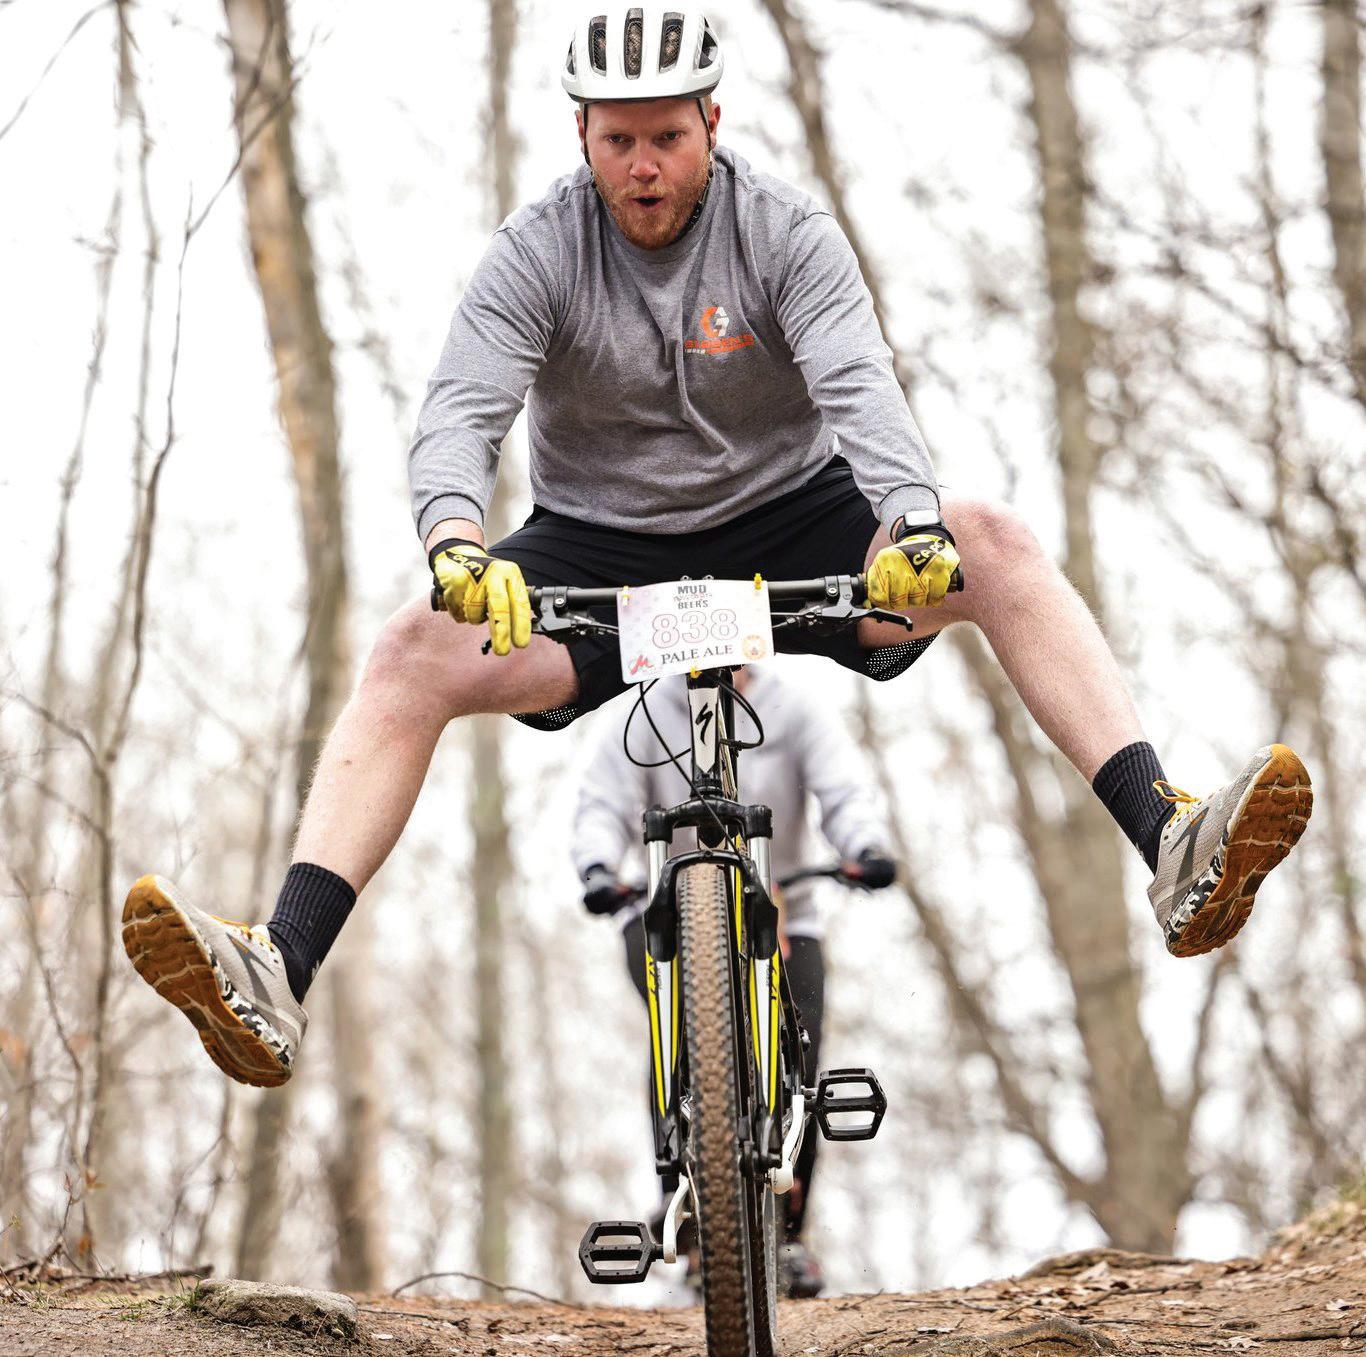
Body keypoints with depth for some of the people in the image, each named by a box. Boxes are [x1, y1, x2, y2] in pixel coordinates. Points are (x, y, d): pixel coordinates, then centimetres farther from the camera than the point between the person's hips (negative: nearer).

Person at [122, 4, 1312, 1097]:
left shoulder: (784, 232, -11)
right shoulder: (537, 254, -10)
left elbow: (858, 385, -26)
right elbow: (459, 415, -23)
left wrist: (915, 527, -46)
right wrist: (458, 545, -46)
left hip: (787, 526, 0)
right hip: (596, 554, 0)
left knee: (996, 544, -24)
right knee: (412, 653, -25)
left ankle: (1174, 848, -34)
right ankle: (278, 980, -34)